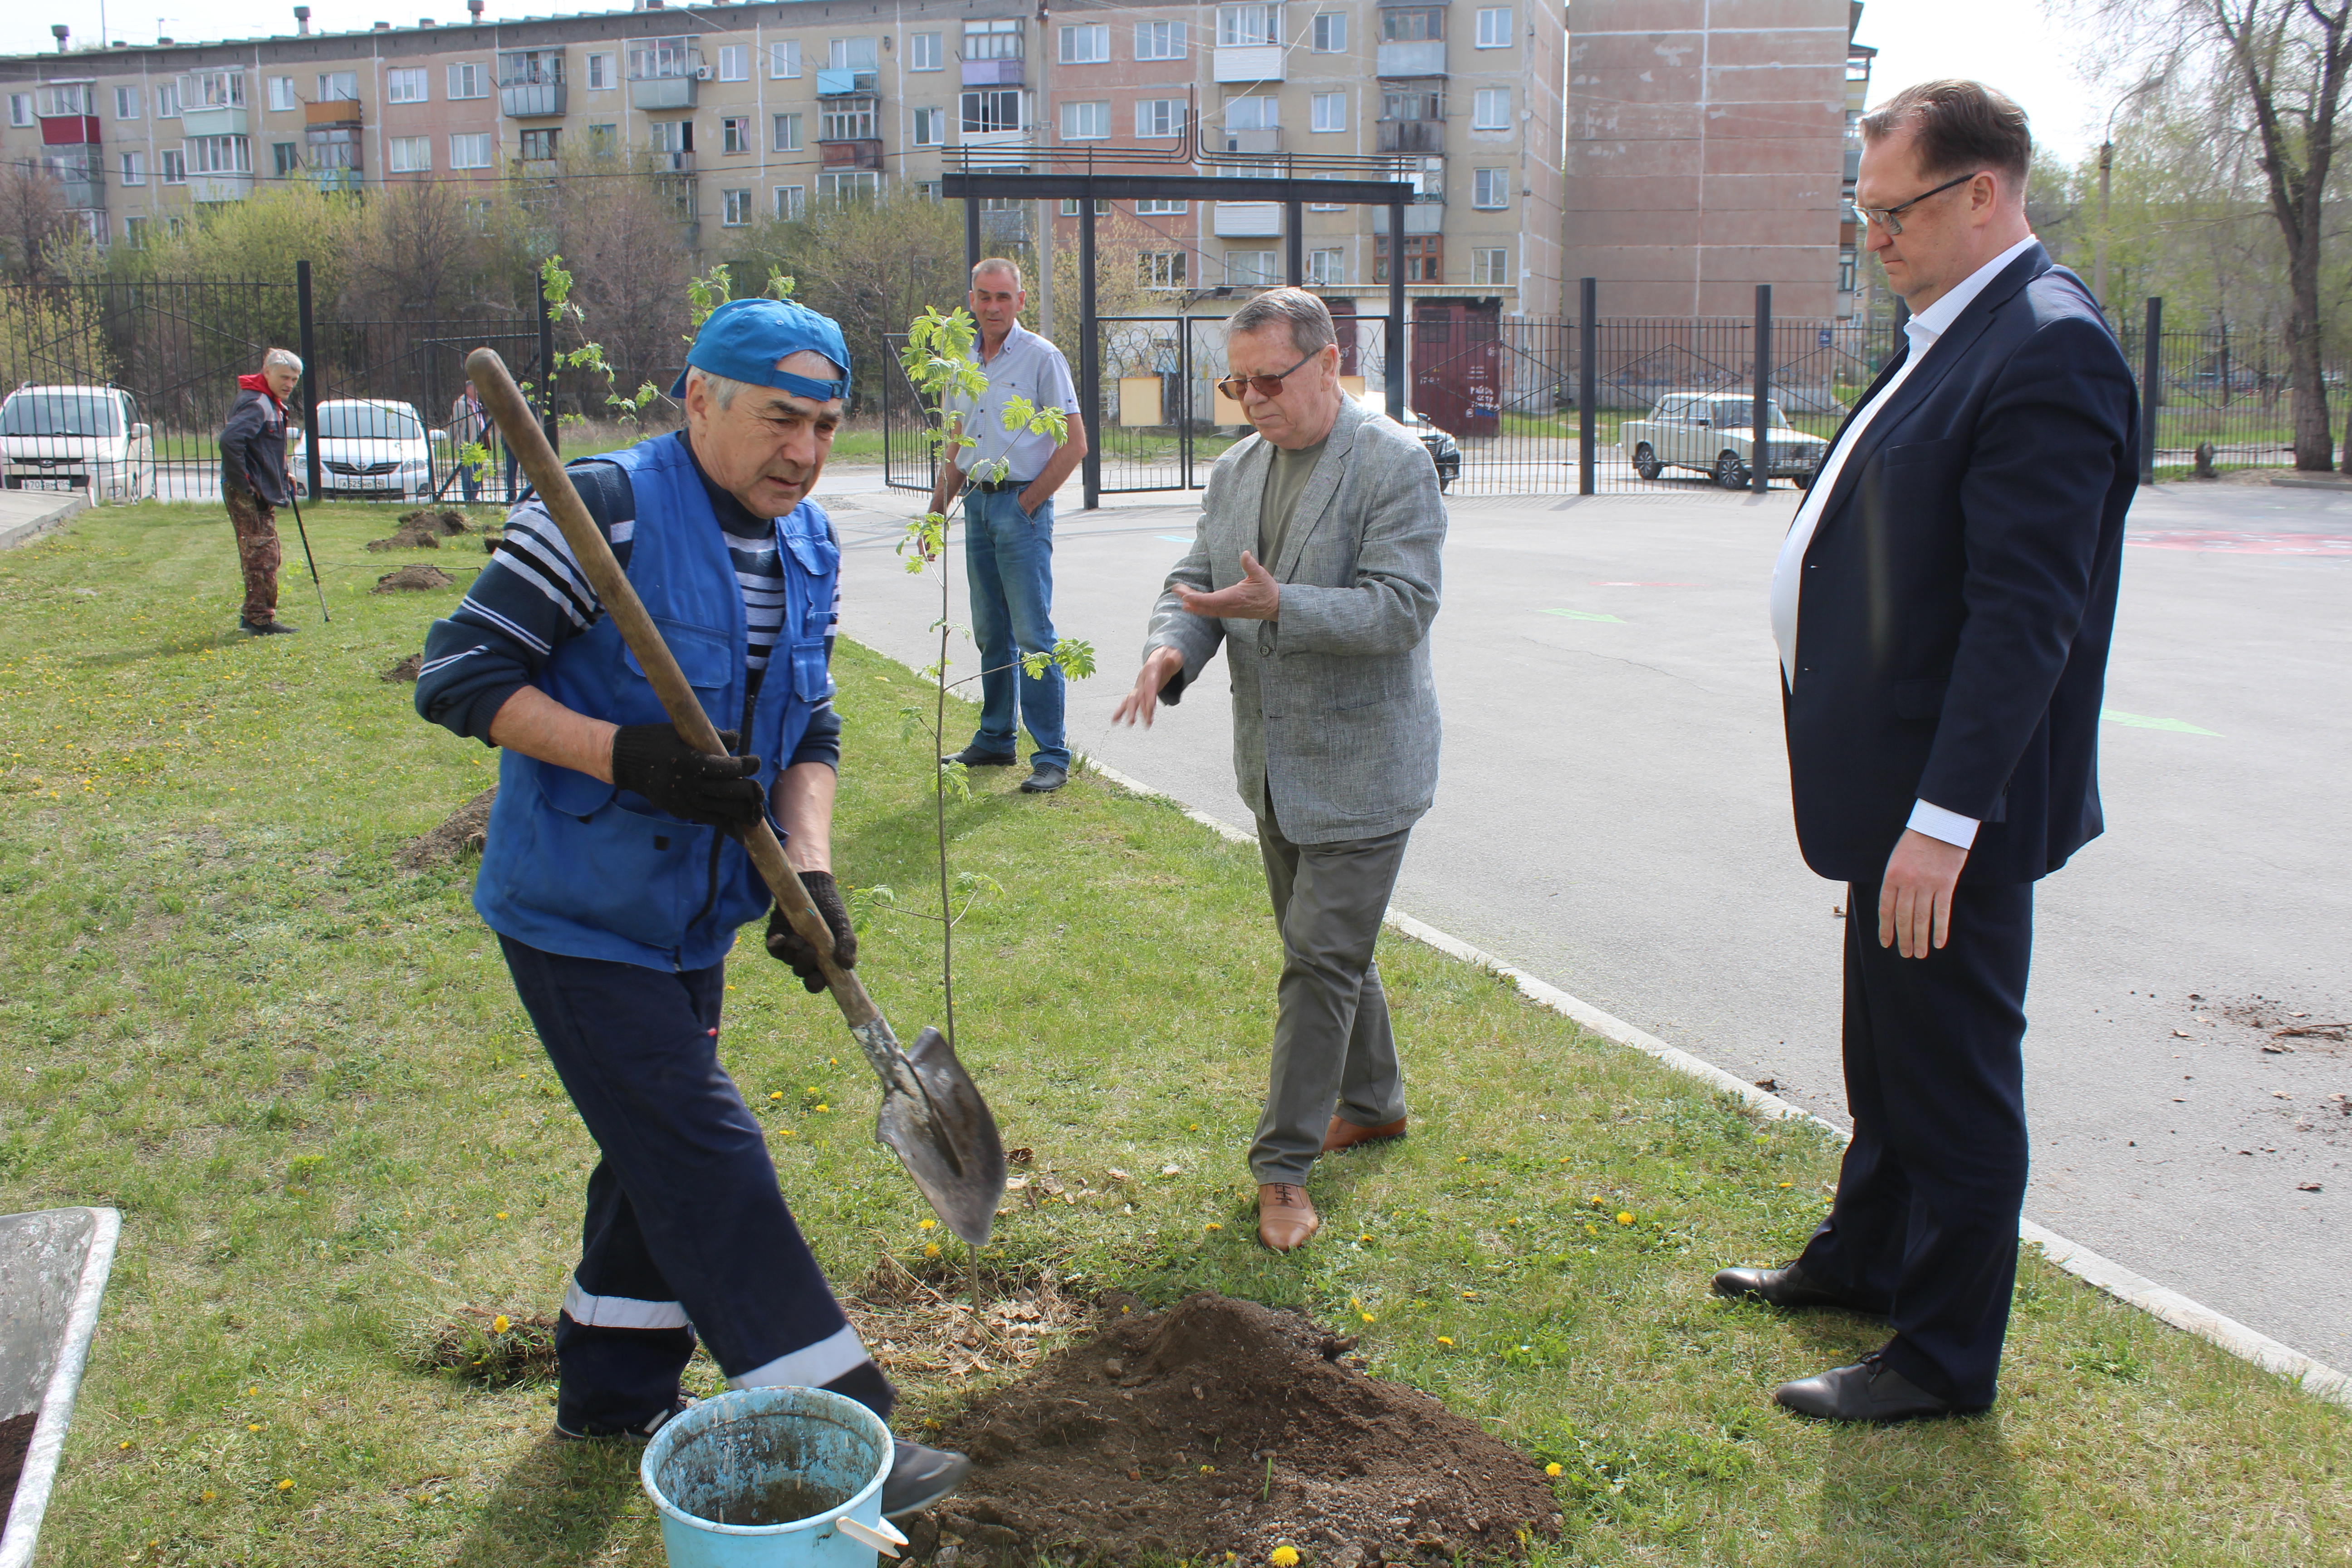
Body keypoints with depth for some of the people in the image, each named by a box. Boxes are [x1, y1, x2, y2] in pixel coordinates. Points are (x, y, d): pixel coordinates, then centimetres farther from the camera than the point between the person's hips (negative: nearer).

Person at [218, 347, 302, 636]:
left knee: (263, 558, 15)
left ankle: (254, 617, 23)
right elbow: (229, 441, -30)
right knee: (262, 556, -8)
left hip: (261, 495, 11)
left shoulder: (272, 405, 17)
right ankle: (260, 619, -5)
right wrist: (245, 484, -25)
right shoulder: (257, 405, -17)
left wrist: (282, 478, 19)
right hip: (250, 496, -11)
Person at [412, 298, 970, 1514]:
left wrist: (809, 869, -7)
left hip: (690, 911, 8)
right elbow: (460, 678, -19)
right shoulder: (605, 512, -19)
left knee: (659, 1155, 18)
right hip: (578, 910, -8)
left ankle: (613, 1390, 38)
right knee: (705, 1159, -8)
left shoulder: (808, 548, 5)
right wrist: (632, 758, -29)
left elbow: (807, 729, 9)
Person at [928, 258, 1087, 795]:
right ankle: (996, 740, 24)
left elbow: (1074, 443, -9)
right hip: (977, 503, 7)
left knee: (1033, 634, -9)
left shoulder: (1041, 357, -6)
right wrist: (936, 509, 14)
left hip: (1022, 504, -7)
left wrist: (1027, 503, -11)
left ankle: (1052, 755, -6)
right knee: (990, 631, 13)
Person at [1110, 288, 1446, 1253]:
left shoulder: (1395, 466, -14)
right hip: (1275, 764, 7)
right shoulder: (1235, 471, 8)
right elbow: (1194, 582, 8)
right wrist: (1171, 650, -15)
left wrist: (1278, 607, -33)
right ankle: (1373, 1102, 40)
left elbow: (1401, 609, -21)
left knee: (1321, 959, -6)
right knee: (1326, 946, 20)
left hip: (1359, 766, -7)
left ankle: (1284, 1165, 4)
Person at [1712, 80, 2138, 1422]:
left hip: (1956, 806, -10)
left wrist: (1945, 818, -27)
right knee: (1889, 1052, 23)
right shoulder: (1957, 333, 12)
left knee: (1953, 1074, 3)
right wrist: (1910, 805, 18)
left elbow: (2026, 612, -26)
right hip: (1904, 785, 10)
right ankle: (1864, 1260, 42)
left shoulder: (2048, 350, -19)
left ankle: (1947, 1358, 18)